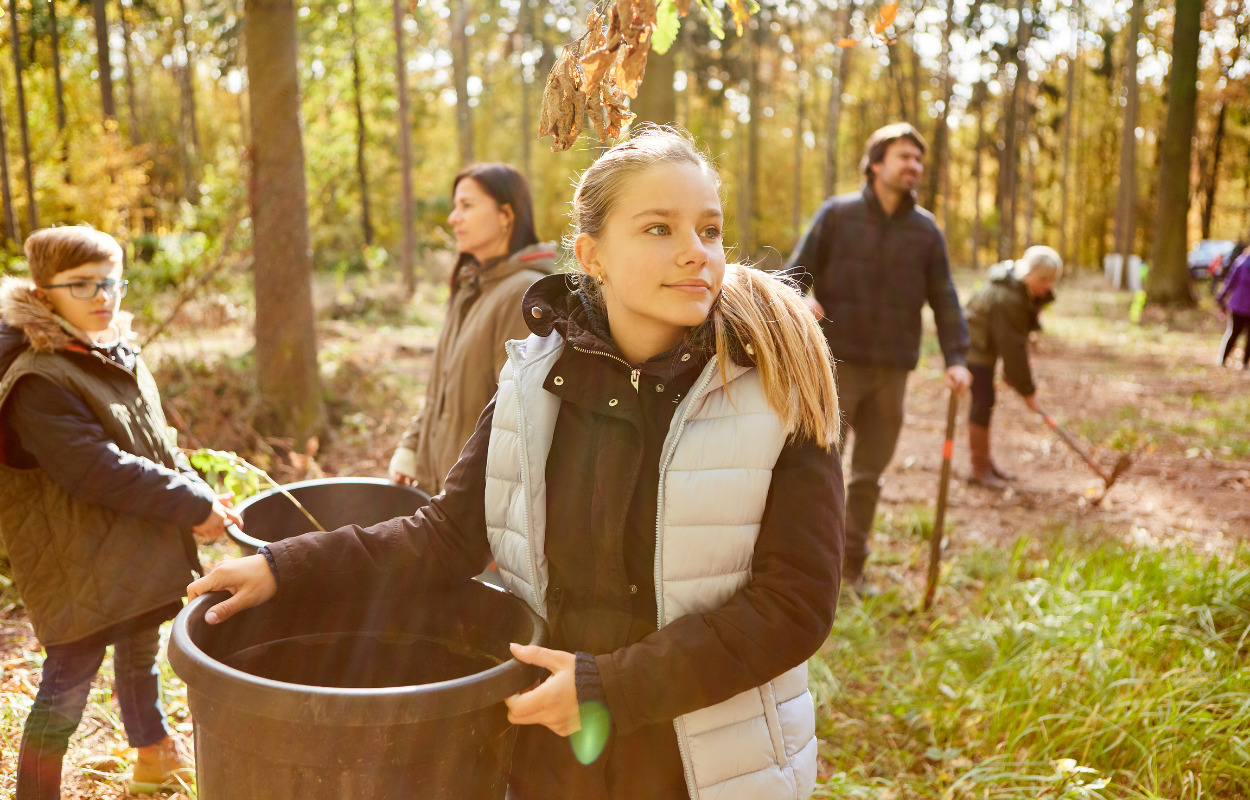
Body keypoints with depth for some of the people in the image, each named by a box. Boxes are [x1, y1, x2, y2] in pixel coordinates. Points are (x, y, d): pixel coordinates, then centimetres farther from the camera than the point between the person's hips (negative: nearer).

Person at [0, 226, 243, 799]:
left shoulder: (119, 358, 7)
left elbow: (158, 447, 11)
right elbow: (97, 471, -28)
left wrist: (198, 496, -4)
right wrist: (193, 505, -25)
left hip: (140, 554, 9)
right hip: (81, 566, -9)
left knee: (140, 655, 24)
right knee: (67, 686, 0)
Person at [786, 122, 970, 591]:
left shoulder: (925, 230, 6)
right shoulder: (837, 214, -1)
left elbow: (943, 298, 6)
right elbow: (796, 270, -1)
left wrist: (955, 358, -5)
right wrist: (799, 301, -24)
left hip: (891, 371, 3)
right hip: (837, 362, -3)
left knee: (869, 475, 11)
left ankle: (853, 567, 23)